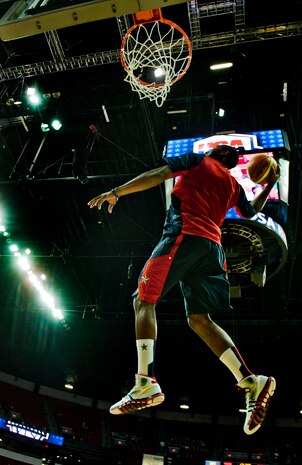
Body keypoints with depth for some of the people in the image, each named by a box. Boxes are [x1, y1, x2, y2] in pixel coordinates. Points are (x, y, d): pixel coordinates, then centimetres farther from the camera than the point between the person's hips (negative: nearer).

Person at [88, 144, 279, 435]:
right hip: (212, 245, 7)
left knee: (144, 300, -5)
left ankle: (146, 385, -15)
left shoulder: (197, 160, 14)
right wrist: (269, 186, 57)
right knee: (199, 319, 6)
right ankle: (250, 382, -4)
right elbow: (252, 211, 45)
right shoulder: (232, 184, 28)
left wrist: (115, 192, 0)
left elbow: (158, 175, 0)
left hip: (184, 234, -7)